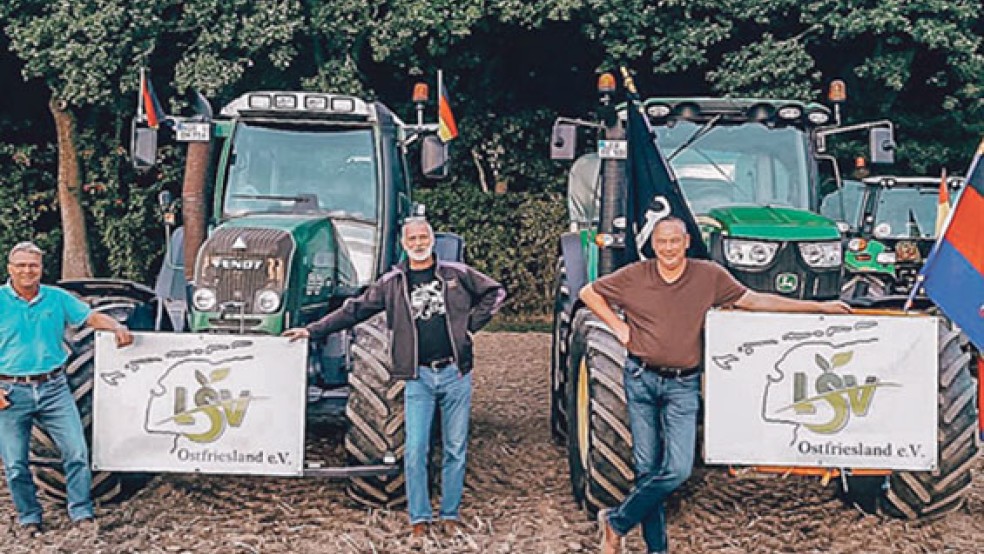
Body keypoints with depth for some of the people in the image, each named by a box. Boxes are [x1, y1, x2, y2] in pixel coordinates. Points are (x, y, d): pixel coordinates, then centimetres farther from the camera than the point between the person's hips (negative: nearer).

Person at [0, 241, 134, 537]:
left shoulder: (58, 298, 6)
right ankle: (29, 518, 23)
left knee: (76, 451, -2)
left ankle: (81, 512, 11)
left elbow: (93, 317, 5)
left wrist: (118, 328, -16)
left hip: (54, 388, 2)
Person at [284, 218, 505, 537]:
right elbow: (354, 310, 7)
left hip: (455, 373, 0)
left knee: (455, 449, 6)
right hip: (419, 377, 0)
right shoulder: (392, 283, 5)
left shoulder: (456, 273, 5)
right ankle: (419, 517, 9)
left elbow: (494, 293, 13)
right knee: (415, 451, -3)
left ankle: (450, 514, 18)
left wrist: (471, 325, 3)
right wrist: (312, 331, 3)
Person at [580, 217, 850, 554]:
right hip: (641, 378, 0)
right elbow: (588, 293, 11)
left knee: (678, 469, -11)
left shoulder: (709, 276, 0)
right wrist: (617, 326, -1)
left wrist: (819, 307, 5)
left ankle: (616, 522, 6)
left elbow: (754, 301, 6)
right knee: (647, 467, 3)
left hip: (683, 385, 0)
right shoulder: (634, 277, 0)